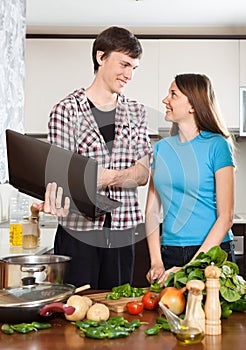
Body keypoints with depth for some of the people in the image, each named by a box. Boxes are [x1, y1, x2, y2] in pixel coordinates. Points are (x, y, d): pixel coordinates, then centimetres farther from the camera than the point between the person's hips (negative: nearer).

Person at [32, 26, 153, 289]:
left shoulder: (136, 112, 10)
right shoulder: (66, 110, -2)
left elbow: (142, 174, 0)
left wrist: (104, 176, -20)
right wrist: (54, 200, -32)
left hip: (122, 230, 3)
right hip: (78, 231, -3)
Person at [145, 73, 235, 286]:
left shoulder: (217, 145, -8)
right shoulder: (162, 148, 7)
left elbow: (226, 217, -11)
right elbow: (152, 211, 6)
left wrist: (191, 267, -16)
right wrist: (156, 262, -5)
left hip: (211, 252, -4)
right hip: (169, 252, 4)